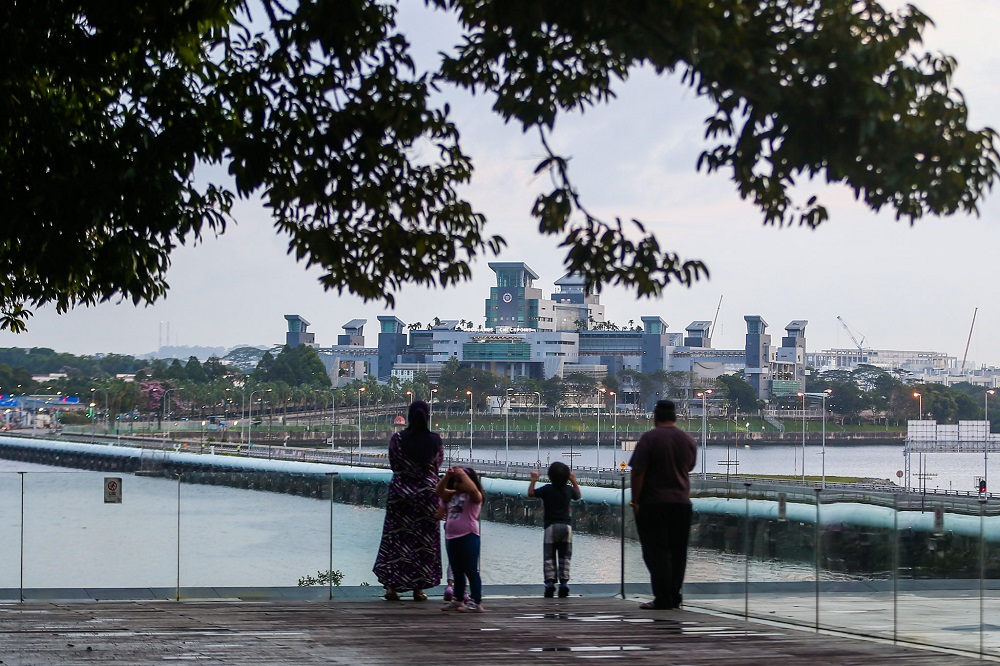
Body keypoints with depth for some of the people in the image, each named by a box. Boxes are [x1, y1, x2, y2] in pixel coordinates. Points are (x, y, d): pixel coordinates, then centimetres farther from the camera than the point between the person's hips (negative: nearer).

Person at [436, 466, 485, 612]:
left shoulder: (474, 496, -7)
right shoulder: (453, 495, 15)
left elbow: (472, 489, -27)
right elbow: (439, 491, 11)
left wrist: (462, 474, -18)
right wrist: (447, 476, 0)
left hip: (468, 537, -8)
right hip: (451, 538, 8)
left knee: (471, 571, -7)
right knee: (457, 572, 15)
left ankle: (477, 603, -7)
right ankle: (458, 600, 22)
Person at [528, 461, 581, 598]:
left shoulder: (547, 489, -6)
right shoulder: (569, 490, 4)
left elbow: (531, 493, 1)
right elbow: (578, 495, 26)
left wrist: (533, 480, 14)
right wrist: (574, 481, 36)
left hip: (551, 526, -2)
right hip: (566, 525, 3)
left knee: (549, 557, 1)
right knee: (565, 557, 8)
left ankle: (550, 582, -11)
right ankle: (564, 583, 0)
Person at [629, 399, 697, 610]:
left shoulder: (649, 438, -10)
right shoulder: (688, 440, 7)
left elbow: (638, 472, -14)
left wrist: (635, 501, -10)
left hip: (653, 504, -5)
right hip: (681, 503, 5)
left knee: (656, 553, -4)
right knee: (677, 552, 12)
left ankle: (663, 599, -9)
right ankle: (674, 597, 14)